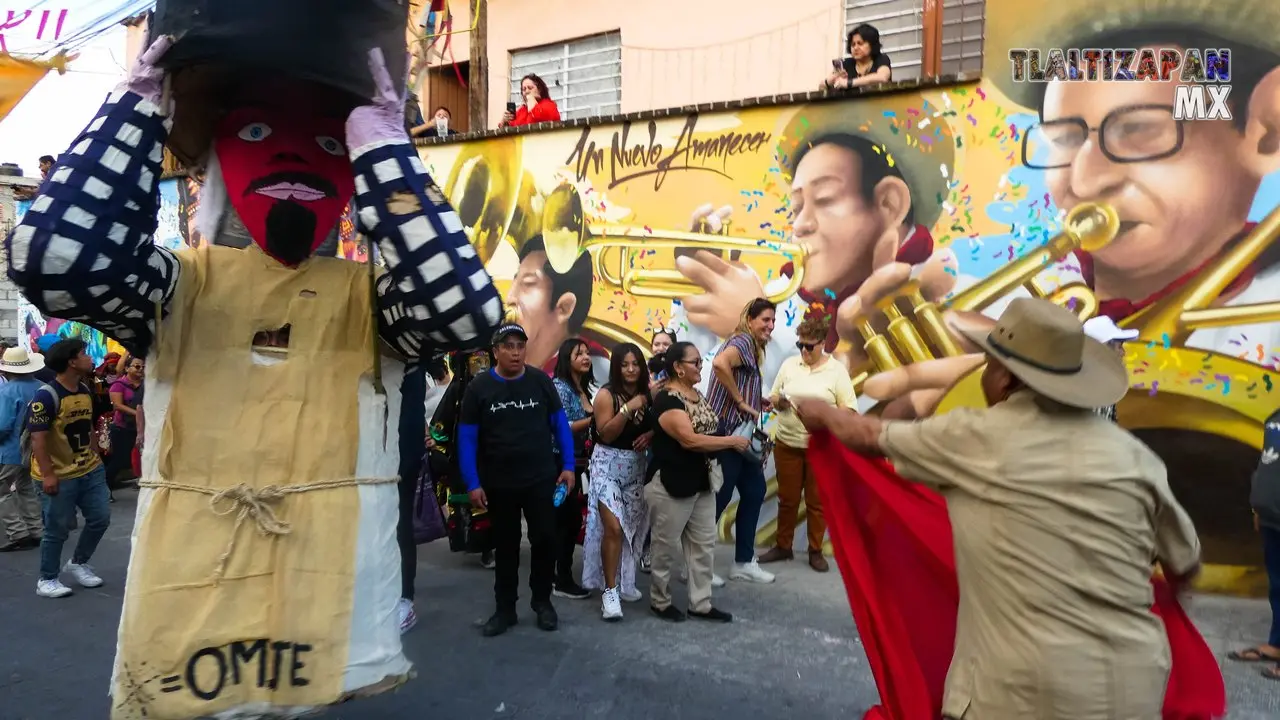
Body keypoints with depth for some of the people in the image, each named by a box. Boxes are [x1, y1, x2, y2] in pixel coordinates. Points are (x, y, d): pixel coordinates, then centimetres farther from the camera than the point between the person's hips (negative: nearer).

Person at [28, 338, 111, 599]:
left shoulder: (86, 391, 7)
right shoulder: (46, 396, -19)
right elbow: (38, 438, -21)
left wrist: (96, 458, 17)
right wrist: (47, 474, -25)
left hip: (90, 470, 8)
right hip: (59, 476, -7)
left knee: (100, 519, 12)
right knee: (57, 530, 3)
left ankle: (77, 564, 32)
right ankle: (47, 580, 20)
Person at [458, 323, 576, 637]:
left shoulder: (541, 381, -5)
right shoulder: (478, 388, -7)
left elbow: (560, 424, 3)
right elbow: (467, 438, -4)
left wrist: (568, 466, -1)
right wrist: (472, 483, -8)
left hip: (541, 479, 0)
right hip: (498, 483, 0)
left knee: (545, 540, 4)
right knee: (505, 546, 13)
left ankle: (542, 601, 25)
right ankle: (505, 608, 25)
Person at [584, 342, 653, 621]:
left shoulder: (647, 395, 4)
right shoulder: (606, 394, -10)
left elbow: (656, 427, 14)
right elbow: (606, 434, -17)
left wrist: (651, 435, -8)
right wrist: (627, 409, -25)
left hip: (637, 466, 5)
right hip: (609, 465, -5)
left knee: (631, 527, 10)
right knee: (613, 527, -14)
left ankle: (624, 582, 27)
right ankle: (609, 591, -5)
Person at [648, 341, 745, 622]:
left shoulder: (697, 395, 11)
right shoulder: (667, 400, -18)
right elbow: (690, 440, -27)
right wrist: (732, 442, -20)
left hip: (702, 483, 9)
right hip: (671, 485, -9)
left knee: (704, 544, 11)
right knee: (666, 546, 5)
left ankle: (701, 603, 21)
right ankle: (660, 601, 22)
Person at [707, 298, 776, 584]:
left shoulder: (752, 348, 18)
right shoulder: (742, 341, -12)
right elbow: (720, 363, -34)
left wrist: (760, 402, 6)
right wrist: (742, 402, -24)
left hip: (741, 432, 10)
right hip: (727, 431, -10)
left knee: (754, 492, 14)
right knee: (719, 497, -2)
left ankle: (743, 562, 23)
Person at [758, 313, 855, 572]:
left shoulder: (837, 370, -3)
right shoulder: (789, 364, 4)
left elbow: (849, 408, -5)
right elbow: (772, 396, 10)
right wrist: (777, 401, -13)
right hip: (786, 443, 2)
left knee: (817, 500, 7)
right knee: (787, 498, 11)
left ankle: (815, 551, 19)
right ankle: (783, 546, 25)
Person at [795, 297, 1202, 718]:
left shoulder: (975, 439, -7)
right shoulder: (1132, 454, 2)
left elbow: (870, 437, 10)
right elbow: (1186, 566, 15)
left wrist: (821, 412, 30)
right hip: (1135, 686, 5)